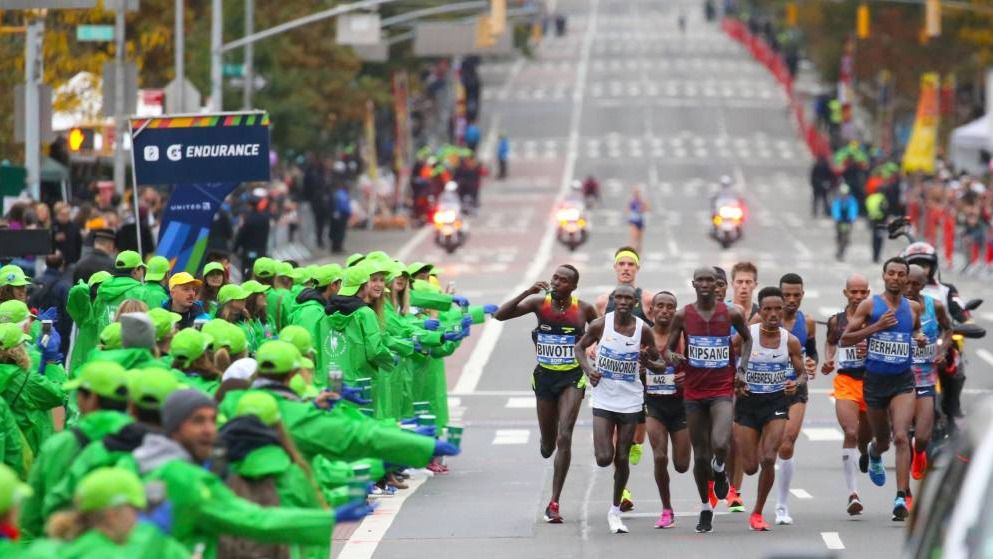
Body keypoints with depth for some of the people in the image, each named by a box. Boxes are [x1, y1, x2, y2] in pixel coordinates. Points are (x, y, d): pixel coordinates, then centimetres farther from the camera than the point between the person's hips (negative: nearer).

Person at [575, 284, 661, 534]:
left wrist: (650, 362, -21)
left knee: (622, 459, 4)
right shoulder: (600, 325, -7)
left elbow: (660, 364, 2)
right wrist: (587, 369, -8)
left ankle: (615, 511, 20)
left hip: (631, 401, 1)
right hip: (603, 399, -1)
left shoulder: (643, 330, -6)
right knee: (604, 458, -10)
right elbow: (580, 347, 10)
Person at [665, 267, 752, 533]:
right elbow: (668, 349, 6)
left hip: (722, 390, -2)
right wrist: (671, 356, -18)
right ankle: (705, 509, 23)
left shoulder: (731, 314, -2)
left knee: (720, 444, -24)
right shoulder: (683, 316, -1)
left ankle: (720, 470, 13)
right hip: (693, 391, 2)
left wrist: (742, 366, 5)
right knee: (700, 454, 6)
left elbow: (747, 339, 17)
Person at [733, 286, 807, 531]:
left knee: (768, 459, -15)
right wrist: (734, 383, -14)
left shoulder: (790, 341, -4)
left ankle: (757, 513, 3)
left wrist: (797, 383, -18)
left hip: (777, 402, 0)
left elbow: (803, 373, 4)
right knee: (750, 467, 1)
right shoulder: (746, 336, -8)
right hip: (748, 402, 0)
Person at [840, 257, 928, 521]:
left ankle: (901, 499, -21)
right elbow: (844, 339, -8)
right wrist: (876, 327, -18)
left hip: (903, 382, 0)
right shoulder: (870, 306, -4)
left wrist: (920, 338, 3)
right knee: (883, 439, 16)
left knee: (901, 437, -18)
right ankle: (875, 453, 56)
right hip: (875, 380, 0)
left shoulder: (914, 307, 5)